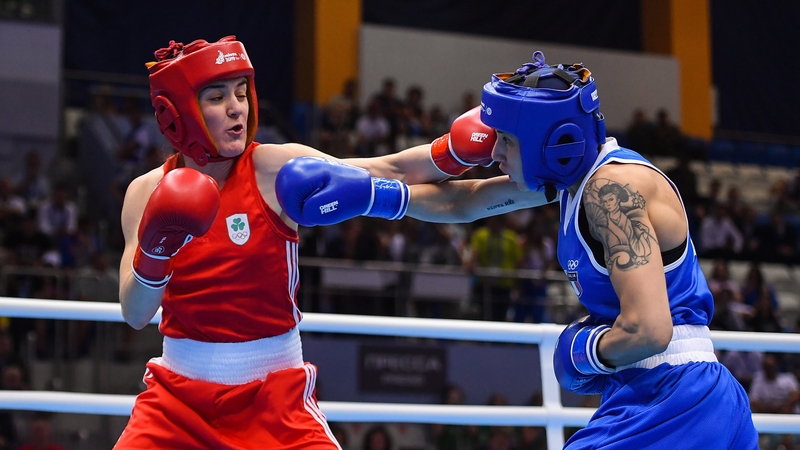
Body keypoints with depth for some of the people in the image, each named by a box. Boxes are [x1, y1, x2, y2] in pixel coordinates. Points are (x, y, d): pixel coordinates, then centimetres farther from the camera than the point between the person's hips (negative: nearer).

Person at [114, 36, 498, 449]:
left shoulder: (275, 168, -10)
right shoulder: (148, 192, -2)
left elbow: (391, 173, -22)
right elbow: (135, 315, -9)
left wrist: (456, 149, -38)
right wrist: (154, 251, -27)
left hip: (274, 396, -2)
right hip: (178, 394, 2)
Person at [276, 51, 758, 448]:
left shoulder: (613, 187, -19)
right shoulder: (577, 172, 9)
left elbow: (647, 331, -26)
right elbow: (462, 202, 20)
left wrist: (581, 351, -7)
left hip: (667, 405, -9)